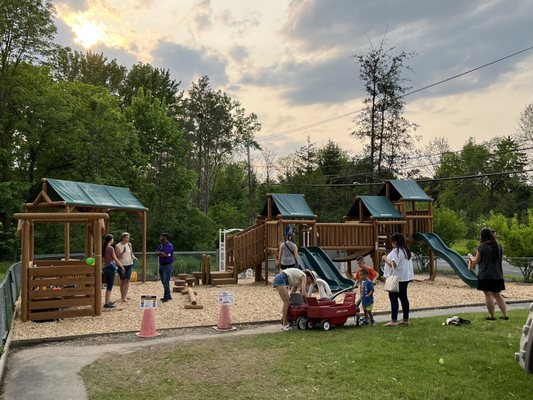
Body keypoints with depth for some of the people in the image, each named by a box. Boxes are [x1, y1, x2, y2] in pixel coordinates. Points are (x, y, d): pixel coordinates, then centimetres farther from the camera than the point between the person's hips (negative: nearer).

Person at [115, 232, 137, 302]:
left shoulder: (129, 244, 3)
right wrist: (123, 252, -25)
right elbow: (117, 257, -10)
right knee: (122, 280, 6)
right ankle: (123, 295, 17)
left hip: (129, 264, 3)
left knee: (127, 280, -1)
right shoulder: (118, 246, -10)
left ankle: (125, 296, 3)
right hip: (121, 265, -3)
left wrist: (133, 257, -6)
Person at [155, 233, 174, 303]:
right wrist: (162, 253, -12)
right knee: (163, 282, 12)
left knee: (166, 282, -8)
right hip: (161, 265, 9)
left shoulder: (169, 245, -11)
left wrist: (159, 253, -5)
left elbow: (165, 254, -21)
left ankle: (166, 297, -3)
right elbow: (156, 253, 4)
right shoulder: (160, 245, 14)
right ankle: (168, 296, 20)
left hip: (167, 265, -9)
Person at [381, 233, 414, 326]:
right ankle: (405, 320, 17)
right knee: (403, 297, 13)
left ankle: (393, 321, -9)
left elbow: (393, 264, -23)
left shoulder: (396, 251, -16)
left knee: (393, 298, -7)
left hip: (396, 278, -9)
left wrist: (386, 259, -9)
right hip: (405, 277, 9)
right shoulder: (406, 250, 14)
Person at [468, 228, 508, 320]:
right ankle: (505, 315, 16)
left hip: (485, 275, -6)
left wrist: (471, 258, 15)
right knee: (497, 295, 15)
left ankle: (491, 316, 5)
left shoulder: (482, 246, -11)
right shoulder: (498, 246, 8)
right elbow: (500, 259, 18)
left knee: (488, 295, 1)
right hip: (497, 275, 6)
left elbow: (477, 261, -5)